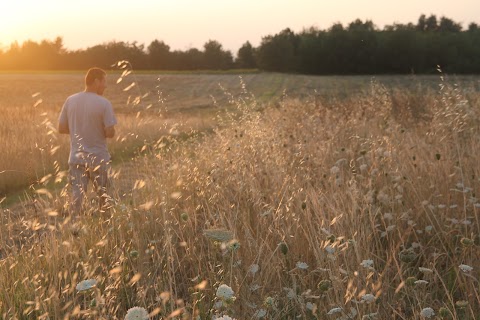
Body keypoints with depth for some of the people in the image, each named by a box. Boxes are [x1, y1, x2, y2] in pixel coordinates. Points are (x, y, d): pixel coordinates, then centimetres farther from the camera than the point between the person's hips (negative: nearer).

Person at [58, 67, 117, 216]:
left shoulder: (70, 100, 0)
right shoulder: (104, 103, -14)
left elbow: (61, 129, 4)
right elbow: (110, 133, -16)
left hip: (76, 157, 3)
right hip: (98, 158, -3)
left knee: (77, 195, 5)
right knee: (103, 194, 14)